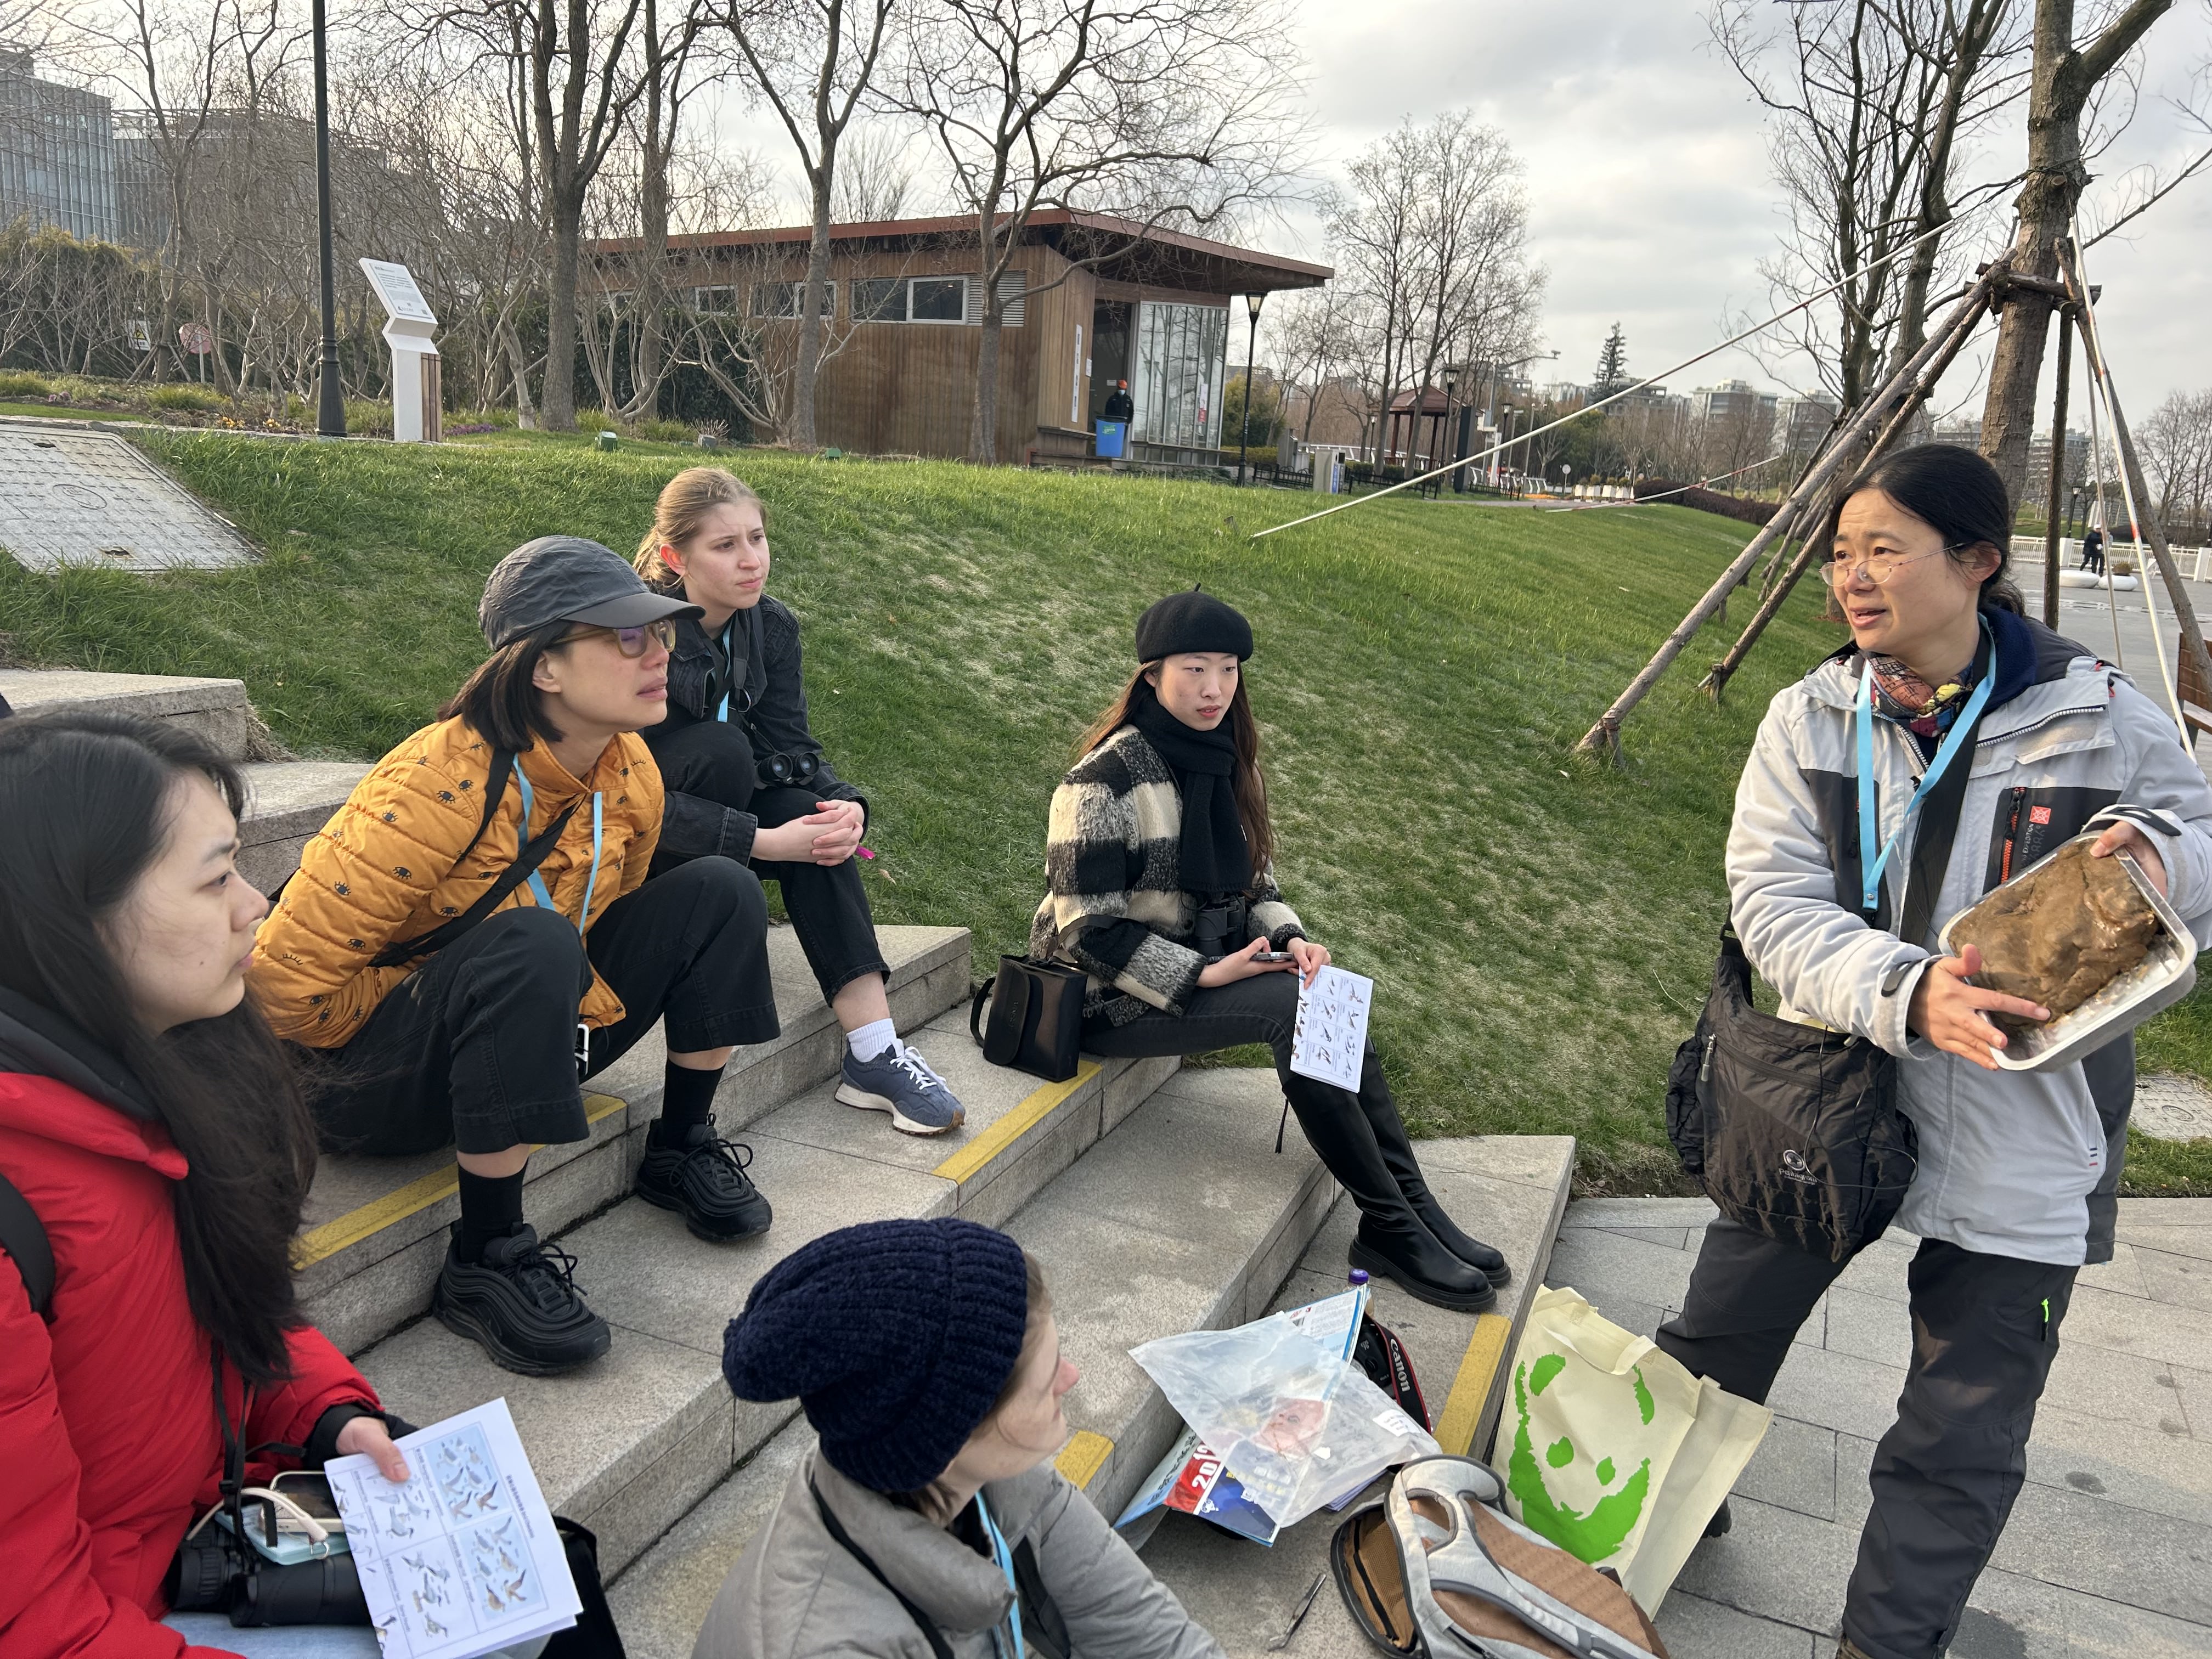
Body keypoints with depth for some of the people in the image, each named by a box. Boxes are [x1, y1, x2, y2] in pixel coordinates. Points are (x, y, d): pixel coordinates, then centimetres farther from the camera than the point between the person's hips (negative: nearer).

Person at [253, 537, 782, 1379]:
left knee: (718, 892, -6)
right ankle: (485, 1258, -24)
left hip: (520, 1048, 7)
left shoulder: (631, 773, -7)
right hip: (373, 1085, -7)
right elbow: (288, 975, -25)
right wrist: (426, 1020, -12)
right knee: (532, 942, -38)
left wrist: (563, 1012, 1)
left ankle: (680, 1150, 7)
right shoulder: (442, 784, -29)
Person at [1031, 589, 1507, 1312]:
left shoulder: (1226, 764, 4)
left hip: (1197, 962, 7)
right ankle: (1390, 1226, -17)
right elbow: (1090, 930, -20)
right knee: (1294, 1007, -26)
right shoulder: (1105, 779, -19)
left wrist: (1290, 938, -8)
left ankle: (1414, 1206, -12)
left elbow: (1252, 882, 13)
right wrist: (1203, 976, -24)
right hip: (1108, 998, -7)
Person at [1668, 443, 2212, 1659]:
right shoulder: (1808, 719, -5)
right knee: (1718, 1337, 18)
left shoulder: (2096, 717, -8)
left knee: (1960, 1441, 10)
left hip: (2018, 1142, -1)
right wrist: (1902, 991, -31)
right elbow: (1772, 901, -13)